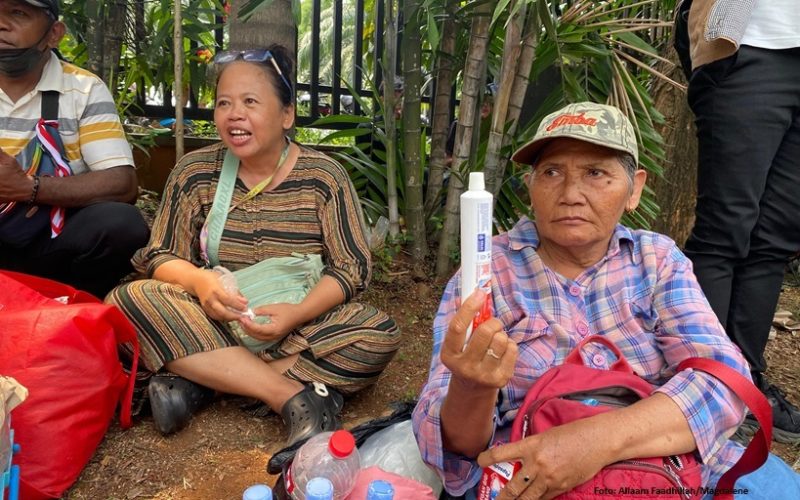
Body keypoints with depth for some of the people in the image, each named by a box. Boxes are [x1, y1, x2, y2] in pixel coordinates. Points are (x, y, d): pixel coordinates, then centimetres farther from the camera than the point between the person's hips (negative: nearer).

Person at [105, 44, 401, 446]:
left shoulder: (324, 177, -3)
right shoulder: (194, 172, 2)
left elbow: (352, 269, -6)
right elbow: (159, 257, 1)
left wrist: (299, 312, -25)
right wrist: (198, 281, -23)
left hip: (302, 328, -1)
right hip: (212, 323, 1)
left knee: (381, 334, -27)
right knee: (127, 299, -25)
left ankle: (200, 378, -23)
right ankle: (294, 395, -28)